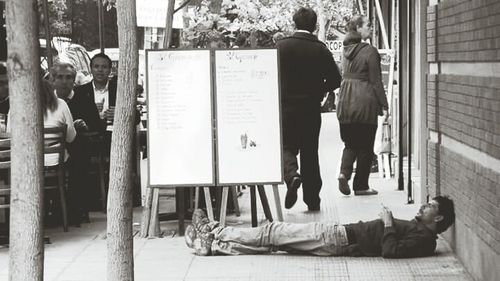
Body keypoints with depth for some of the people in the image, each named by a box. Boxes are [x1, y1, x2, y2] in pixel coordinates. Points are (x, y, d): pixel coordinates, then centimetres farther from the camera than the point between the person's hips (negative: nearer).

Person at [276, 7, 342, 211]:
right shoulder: (320, 49, -2)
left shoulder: (282, 46, -6)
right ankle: (312, 200, 12)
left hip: (287, 105, -1)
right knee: (310, 152, 10)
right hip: (312, 108, 2)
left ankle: (292, 175, -20)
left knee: (287, 146, 11)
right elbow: (335, 79, -2)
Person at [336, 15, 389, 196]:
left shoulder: (347, 50, 10)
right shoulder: (370, 51, -10)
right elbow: (376, 81, -11)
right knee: (365, 146, 4)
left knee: (350, 142, 15)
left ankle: (344, 172, -8)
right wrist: (384, 106, -7)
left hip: (346, 101, 6)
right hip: (364, 102, -6)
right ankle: (361, 186, 9)